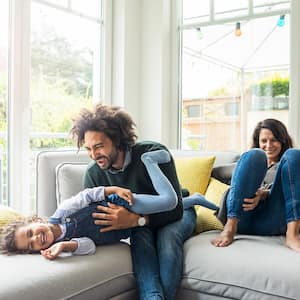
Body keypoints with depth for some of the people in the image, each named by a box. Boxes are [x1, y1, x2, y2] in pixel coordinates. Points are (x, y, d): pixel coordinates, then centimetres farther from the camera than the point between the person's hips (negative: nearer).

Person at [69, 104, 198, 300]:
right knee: (140, 235, -33)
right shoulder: (93, 174, -15)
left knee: (168, 235, -36)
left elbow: (175, 208, -31)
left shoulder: (153, 153, -29)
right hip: (138, 224, 3)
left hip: (177, 214, -2)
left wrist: (135, 220, -48)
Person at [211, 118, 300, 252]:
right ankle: (230, 227, -30)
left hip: (272, 222, 0)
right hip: (242, 218, 1)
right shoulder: (252, 159, 31)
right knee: (254, 155, -17)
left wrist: (262, 195, -15)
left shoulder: (289, 162, 27)